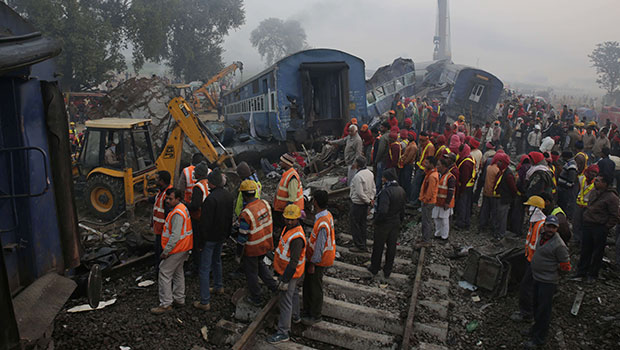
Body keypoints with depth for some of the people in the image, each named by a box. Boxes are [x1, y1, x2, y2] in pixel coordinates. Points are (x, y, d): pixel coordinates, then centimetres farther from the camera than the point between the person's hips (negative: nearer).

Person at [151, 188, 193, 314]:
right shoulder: (182, 208, 10)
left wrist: (166, 252, -21)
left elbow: (175, 236, -27)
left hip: (176, 249, -10)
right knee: (178, 273, 20)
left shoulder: (177, 214, -23)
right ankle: (179, 299, 31)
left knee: (164, 273, -2)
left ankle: (166, 304, 4)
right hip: (183, 248, 10)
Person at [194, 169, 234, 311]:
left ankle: (205, 302, 3)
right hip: (222, 235, 9)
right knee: (217, 261, 29)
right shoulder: (229, 196, 1)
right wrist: (227, 233, 20)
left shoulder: (211, 198, -26)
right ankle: (219, 287, 45)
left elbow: (205, 221, -23)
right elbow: (230, 217, 11)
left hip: (210, 237, -8)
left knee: (205, 269, -1)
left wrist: (201, 238, -12)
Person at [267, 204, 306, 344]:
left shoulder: (297, 238, -32)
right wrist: (279, 271, 25)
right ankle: (295, 316, 49)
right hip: (284, 269, 10)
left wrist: (285, 280, -26)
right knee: (293, 293, 27)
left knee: (285, 301, 0)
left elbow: (294, 262, -29)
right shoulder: (288, 227, 0)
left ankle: (282, 332, 12)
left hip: (290, 273, -10)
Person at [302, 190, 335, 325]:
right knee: (307, 284, 22)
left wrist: (312, 264, -17)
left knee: (315, 288, 8)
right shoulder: (327, 214, -2)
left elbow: (319, 247, -26)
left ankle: (315, 316, 27)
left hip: (318, 261, -9)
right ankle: (307, 310, 39)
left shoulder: (322, 224, -32)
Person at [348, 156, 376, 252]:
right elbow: (373, 188, 9)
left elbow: (360, 193, -24)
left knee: (354, 224, 5)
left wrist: (369, 201, -14)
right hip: (365, 204, 9)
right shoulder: (370, 173, 3)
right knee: (362, 224, 19)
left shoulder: (358, 176, -24)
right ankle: (362, 244, 29)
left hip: (357, 204, -9)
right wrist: (371, 199, 3)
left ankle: (359, 246, 11)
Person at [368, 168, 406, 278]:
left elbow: (382, 211, -36)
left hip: (384, 224, -7)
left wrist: (377, 220, -19)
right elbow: (402, 208, 8)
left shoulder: (386, 191, -27)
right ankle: (387, 271, 29)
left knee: (378, 247, 13)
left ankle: (374, 268, 30)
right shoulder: (401, 190, -2)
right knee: (391, 247, 17)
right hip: (396, 223, 7)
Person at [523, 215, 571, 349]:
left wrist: (552, 268, -3)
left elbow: (566, 267, -14)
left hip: (547, 282, -8)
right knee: (536, 304, 23)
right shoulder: (543, 235, 2)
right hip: (536, 277, 8)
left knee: (543, 309, 3)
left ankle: (538, 339, 14)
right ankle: (536, 327, 43)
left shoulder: (559, 245, -22)